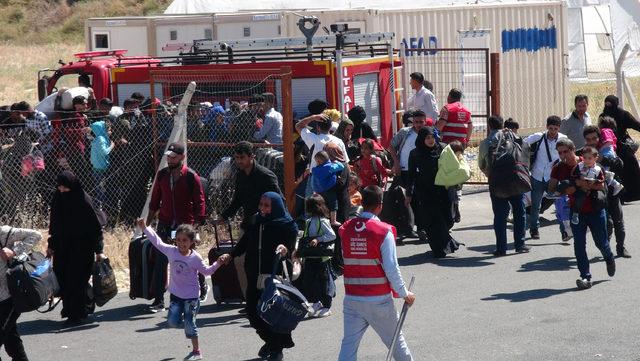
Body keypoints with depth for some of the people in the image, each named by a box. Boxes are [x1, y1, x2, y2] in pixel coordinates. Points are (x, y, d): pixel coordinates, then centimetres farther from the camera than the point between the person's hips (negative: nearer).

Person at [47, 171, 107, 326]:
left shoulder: (83, 200, -16)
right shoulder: (58, 198, 3)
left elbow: (96, 226, -13)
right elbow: (54, 223, 14)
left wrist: (99, 250, -16)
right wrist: (51, 245, 16)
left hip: (81, 246, -6)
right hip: (63, 245, 6)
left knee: (76, 279, -6)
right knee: (61, 277, 3)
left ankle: (76, 314, 2)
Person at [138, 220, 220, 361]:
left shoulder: (195, 258, -11)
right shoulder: (171, 251, -5)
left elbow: (206, 271, 2)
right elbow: (158, 242, 6)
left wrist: (218, 264, -13)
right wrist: (145, 228, 8)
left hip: (191, 296, -3)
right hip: (176, 294, 3)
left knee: (189, 324, -1)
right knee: (172, 322, -9)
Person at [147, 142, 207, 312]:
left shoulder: (191, 177, -7)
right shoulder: (162, 175, 6)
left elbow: (199, 203, -6)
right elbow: (155, 201, 14)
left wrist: (196, 227, -11)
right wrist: (148, 223, 11)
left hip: (185, 226, -3)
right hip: (165, 225, 3)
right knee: (160, 263, -3)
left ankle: (202, 285, 37)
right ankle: (159, 300, 0)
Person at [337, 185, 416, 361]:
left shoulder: (346, 229, 1)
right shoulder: (384, 231, -12)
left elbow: (345, 259, 5)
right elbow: (391, 269, -14)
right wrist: (405, 294, -2)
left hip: (352, 299, 3)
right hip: (379, 300, -3)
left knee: (349, 344, 4)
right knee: (395, 340, 16)